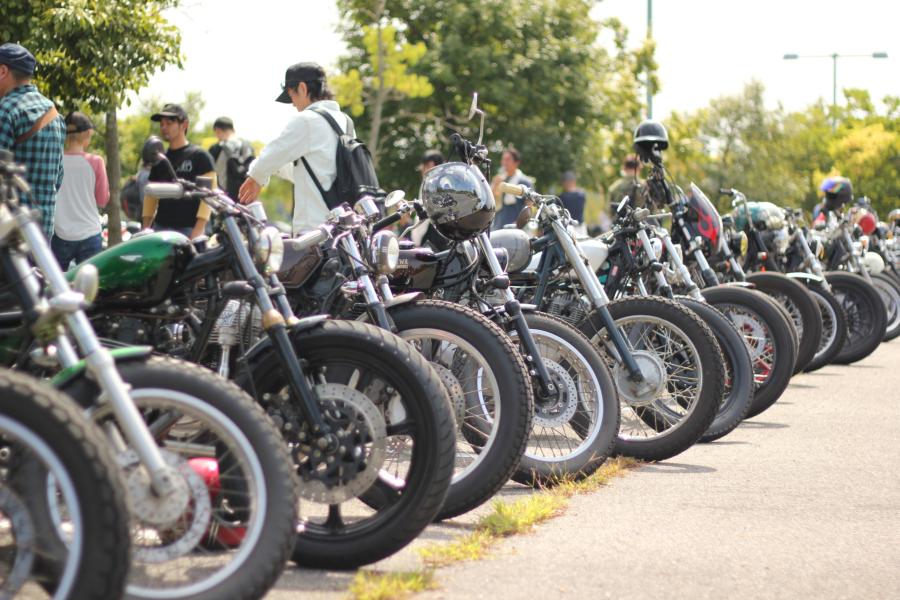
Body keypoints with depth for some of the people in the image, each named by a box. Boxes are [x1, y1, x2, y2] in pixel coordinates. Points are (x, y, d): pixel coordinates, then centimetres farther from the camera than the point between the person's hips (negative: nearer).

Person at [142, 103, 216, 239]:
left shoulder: (200, 156, 0)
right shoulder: (159, 161, 18)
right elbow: (150, 195, 21)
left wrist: (199, 228, -17)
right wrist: (146, 227, 10)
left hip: (189, 229, -6)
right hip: (161, 228, 6)